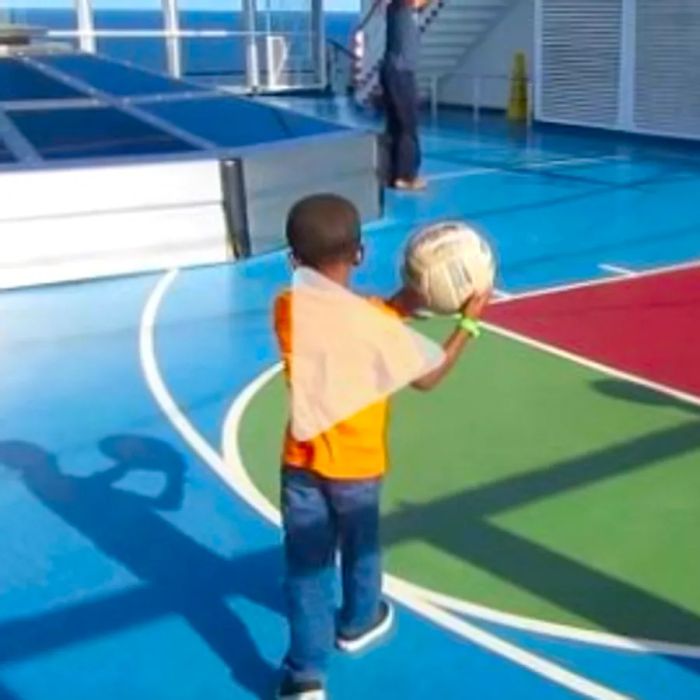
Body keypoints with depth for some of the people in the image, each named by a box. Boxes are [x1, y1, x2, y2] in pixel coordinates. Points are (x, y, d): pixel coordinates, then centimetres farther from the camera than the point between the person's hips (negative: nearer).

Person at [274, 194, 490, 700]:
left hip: (301, 462, 2)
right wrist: (469, 322, -4)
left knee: (306, 566, 9)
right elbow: (427, 378, -12)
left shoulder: (287, 308, -9)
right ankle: (358, 624, 48)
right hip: (357, 466, -2)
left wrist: (407, 299, 2)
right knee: (360, 549, 24)